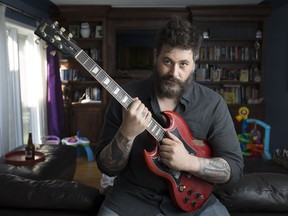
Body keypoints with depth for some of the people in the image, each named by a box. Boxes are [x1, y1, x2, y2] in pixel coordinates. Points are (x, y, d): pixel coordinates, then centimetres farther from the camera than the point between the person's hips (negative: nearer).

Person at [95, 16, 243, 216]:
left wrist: (189, 162, -22)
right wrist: (127, 133, -26)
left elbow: (235, 167, -6)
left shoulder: (213, 104, -8)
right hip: (132, 197, 0)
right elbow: (107, 167, -7)